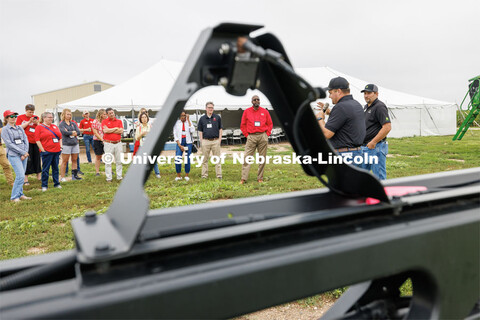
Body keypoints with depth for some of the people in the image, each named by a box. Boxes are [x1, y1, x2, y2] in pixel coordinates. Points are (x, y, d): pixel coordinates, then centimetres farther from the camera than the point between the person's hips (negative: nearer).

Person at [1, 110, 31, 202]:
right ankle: (14, 197, -4)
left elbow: (26, 140, 9)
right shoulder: (5, 130, -1)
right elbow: (9, 144, -9)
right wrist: (23, 152, -12)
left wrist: (25, 153, -4)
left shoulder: (20, 128, 15)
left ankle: (20, 194, 19)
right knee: (20, 176, -13)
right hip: (14, 155, -5)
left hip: (24, 155, 5)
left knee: (21, 176, 9)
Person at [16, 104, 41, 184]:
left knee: (37, 159, 7)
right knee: (27, 160, -3)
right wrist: (28, 122, -13)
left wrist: (37, 123, -8)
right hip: (26, 141, -3)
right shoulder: (20, 117, 4)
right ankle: (26, 179, 4)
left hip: (36, 141, 3)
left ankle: (39, 176, 17)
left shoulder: (36, 117, 12)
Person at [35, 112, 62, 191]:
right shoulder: (39, 127, -1)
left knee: (56, 168, 11)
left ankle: (56, 183, 19)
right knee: (45, 169, 0)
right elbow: (37, 140, -7)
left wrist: (60, 146, 7)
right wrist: (42, 150, -12)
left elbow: (60, 137, 18)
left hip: (56, 151, 5)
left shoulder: (55, 126, 16)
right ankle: (44, 186, 8)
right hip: (46, 152, -5)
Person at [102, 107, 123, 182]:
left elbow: (121, 131, -6)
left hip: (118, 143, 2)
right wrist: (115, 128, -5)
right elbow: (105, 130, -13)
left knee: (119, 161, 7)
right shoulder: (104, 121, 3)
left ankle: (119, 176, 16)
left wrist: (110, 130, -8)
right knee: (108, 161, -1)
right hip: (108, 143, -2)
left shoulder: (119, 121, 9)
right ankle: (109, 178, 5)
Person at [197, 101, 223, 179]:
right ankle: (204, 175, 12)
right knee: (205, 159, 5)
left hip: (215, 141, -1)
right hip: (205, 141, 1)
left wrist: (219, 139, 0)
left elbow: (220, 129, 8)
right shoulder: (202, 118, 8)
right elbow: (200, 131, 10)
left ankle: (219, 175, 6)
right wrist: (201, 140, 2)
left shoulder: (217, 117, 6)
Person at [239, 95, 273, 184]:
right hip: (251, 137, -1)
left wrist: (267, 134, 4)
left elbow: (270, 124, 14)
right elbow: (242, 125, 10)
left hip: (263, 137, 1)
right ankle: (244, 178, -6)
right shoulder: (247, 111, 6)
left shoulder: (265, 111, 8)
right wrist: (246, 135, 2)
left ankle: (260, 178, 11)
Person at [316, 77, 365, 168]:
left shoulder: (340, 107, -18)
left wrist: (320, 118, -2)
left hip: (344, 157, -10)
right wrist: (328, 112, 22)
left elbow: (327, 134, -20)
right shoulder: (357, 105, 12)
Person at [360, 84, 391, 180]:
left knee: (379, 177, -2)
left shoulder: (379, 107, -12)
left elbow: (387, 127, -20)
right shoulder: (366, 107, 18)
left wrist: (373, 142, -19)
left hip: (376, 147, -10)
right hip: (364, 147, 10)